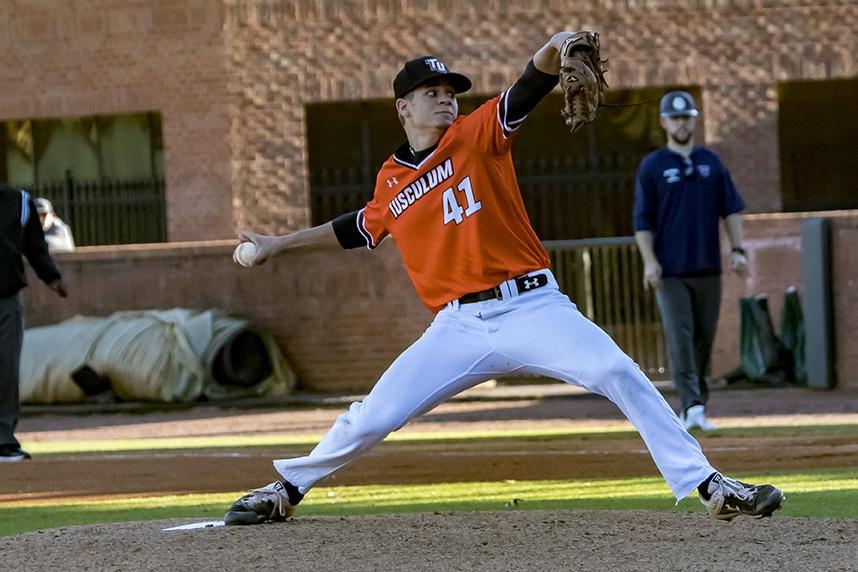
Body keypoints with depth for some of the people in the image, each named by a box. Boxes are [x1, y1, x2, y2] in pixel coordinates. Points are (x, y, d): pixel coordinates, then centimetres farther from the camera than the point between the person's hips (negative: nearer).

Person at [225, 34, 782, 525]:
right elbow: (361, 228, 32)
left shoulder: (477, 135, 2)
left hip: (533, 308, -2)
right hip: (458, 329, 3)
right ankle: (286, 489, 23)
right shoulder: (391, 180, 12)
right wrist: (281, 243, 37)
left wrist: (555, 49, -36)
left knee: (620, 375, -21)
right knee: (371, 419, 0)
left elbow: (527, 90, -15)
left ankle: (710, 487, -18)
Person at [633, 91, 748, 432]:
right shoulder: (652, 166, 3)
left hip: (708, 268, 3)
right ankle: (692, 405, -19)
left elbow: (731, 209, 11)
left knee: (705, 337, 5)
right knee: (679, 337, -12)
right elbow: (642, 220, 0)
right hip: (670, 272, -3)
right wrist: (649, 261, -11)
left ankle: (697, 408, 14)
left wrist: (737, 249, -1)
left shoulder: (711, 162, 12)